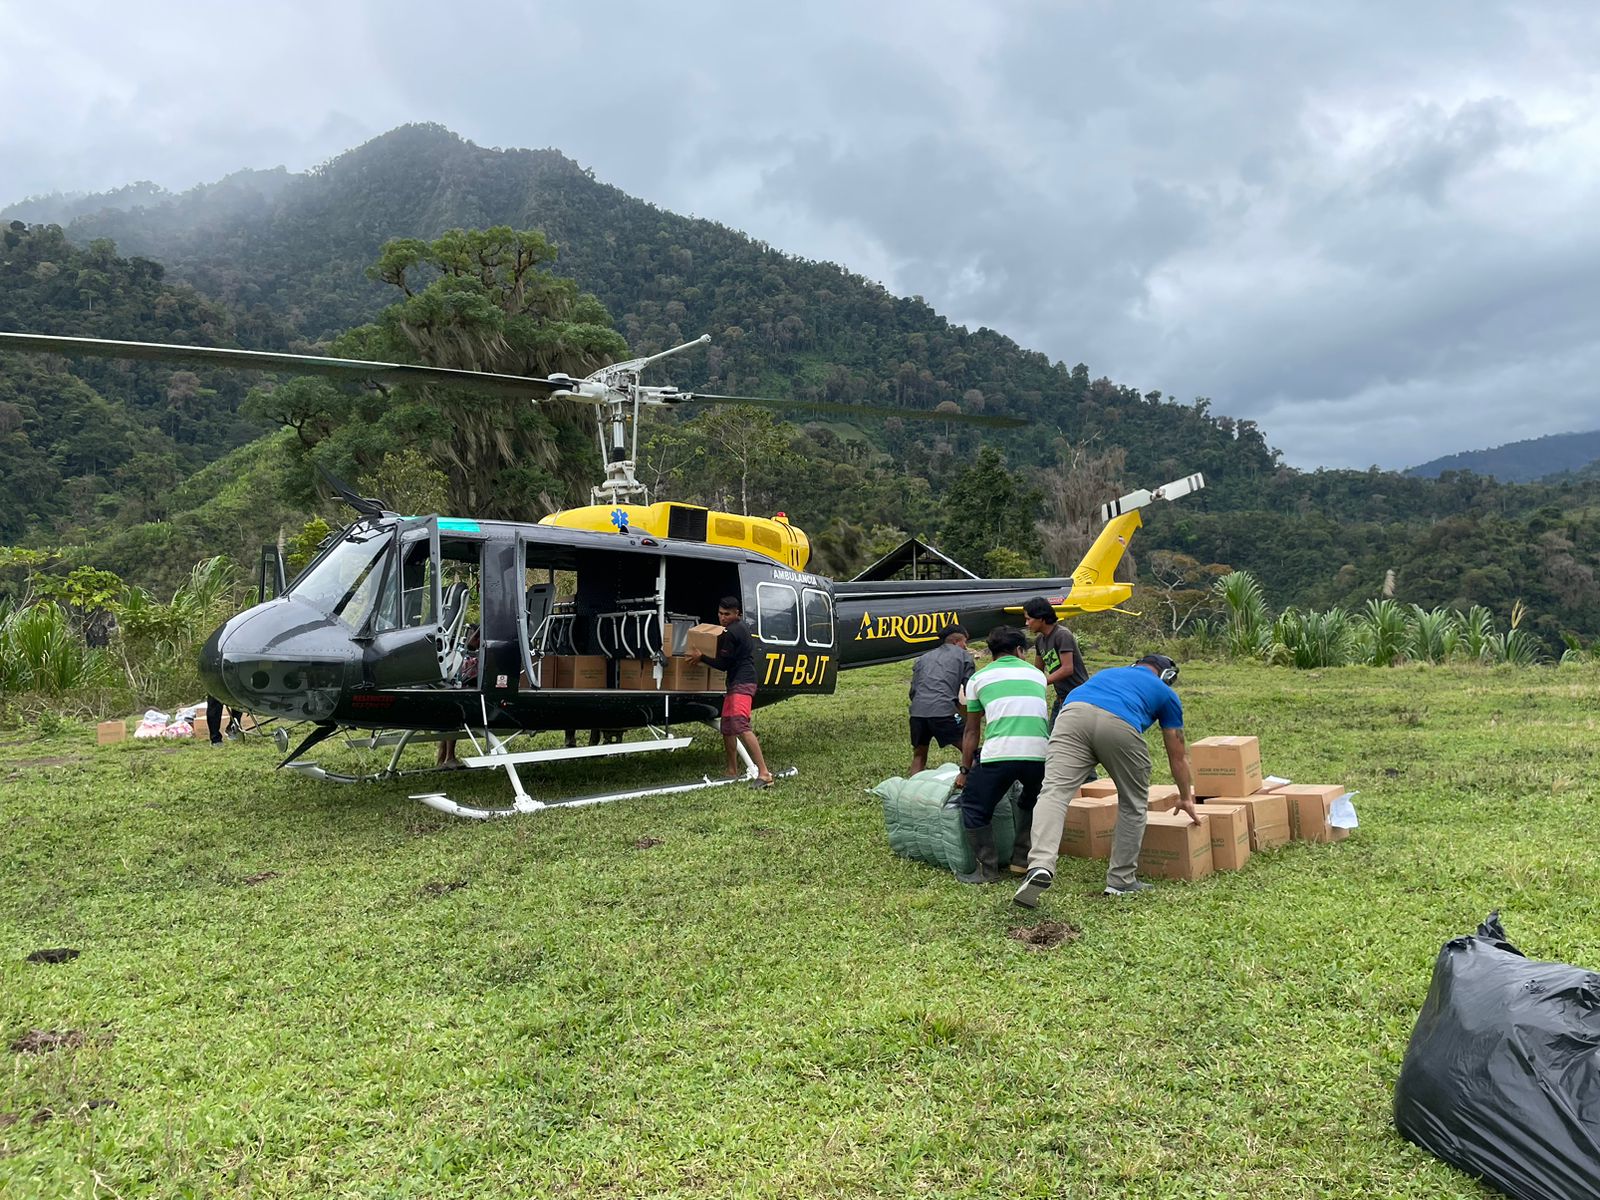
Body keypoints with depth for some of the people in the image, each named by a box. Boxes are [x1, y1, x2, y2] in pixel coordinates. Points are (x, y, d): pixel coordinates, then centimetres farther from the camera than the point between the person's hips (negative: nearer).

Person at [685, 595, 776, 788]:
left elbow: (723, 664, -13)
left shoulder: (731, 633, -14)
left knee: (740, 726, -22)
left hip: (742, 684, -11)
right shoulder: (742, 627, 18)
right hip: (735, 684, 11)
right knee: (727, 727, 16)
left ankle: (764, 773, -28)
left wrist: (701, 657, -3)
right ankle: (733, 772, 24)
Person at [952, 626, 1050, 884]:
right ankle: (1022, 860, 28)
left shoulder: (979, 678, 18)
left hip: (998, 753, -3)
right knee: (1031, 803, 31)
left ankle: (987, 870, 12)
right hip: (1040, 753, 4)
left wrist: (965, 770, 28)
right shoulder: (1036, 674, 25)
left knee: (975, 807, 13)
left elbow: (971, 731, 20)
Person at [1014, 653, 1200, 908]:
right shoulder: (1166, 694, 33)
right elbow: (1178, 756, 38)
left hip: (1074, 712, 2)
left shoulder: (1108, 672, 43)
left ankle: (1040, 865, -31)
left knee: (1054, 791, -9)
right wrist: (1186, 798, 52)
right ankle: (1121, 881, 24)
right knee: (1134, 803, 19)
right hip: (1120, 724, -2)